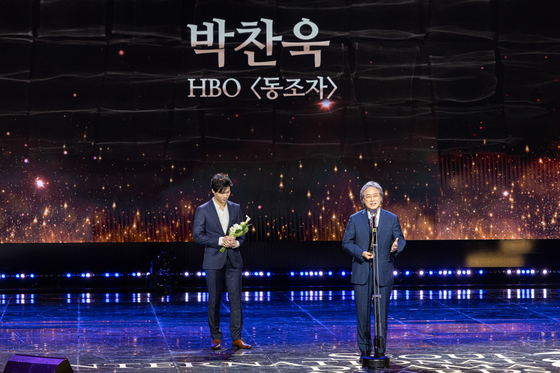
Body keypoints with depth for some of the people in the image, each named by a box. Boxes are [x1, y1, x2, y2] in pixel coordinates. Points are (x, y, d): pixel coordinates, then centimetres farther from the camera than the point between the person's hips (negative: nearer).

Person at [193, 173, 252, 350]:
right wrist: (220, 241, -15)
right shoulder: (203, 210, -2)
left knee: (236, 299, -1)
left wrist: (237, 242, -9)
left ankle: (237, 337, 4)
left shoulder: (236, 208, 8)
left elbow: (242, 232, 13)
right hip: (214, 261, -2)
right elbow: (197, 235, -6)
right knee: (214, 301, 4)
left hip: (233, 260, 2)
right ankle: (216, 338, 13)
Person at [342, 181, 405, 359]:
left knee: (382, 312, 2)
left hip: (384, 273, 0)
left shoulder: (392, 219, 6)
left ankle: (381, 350, 11)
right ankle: (365, 349, 14)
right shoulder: (355, 219, 5)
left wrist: (396, 247, -16)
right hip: (362, 272, 0)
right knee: (363, 313, 3)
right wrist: (361, 253, -12)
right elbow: (346, 242, 4)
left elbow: (401, 239, 8)